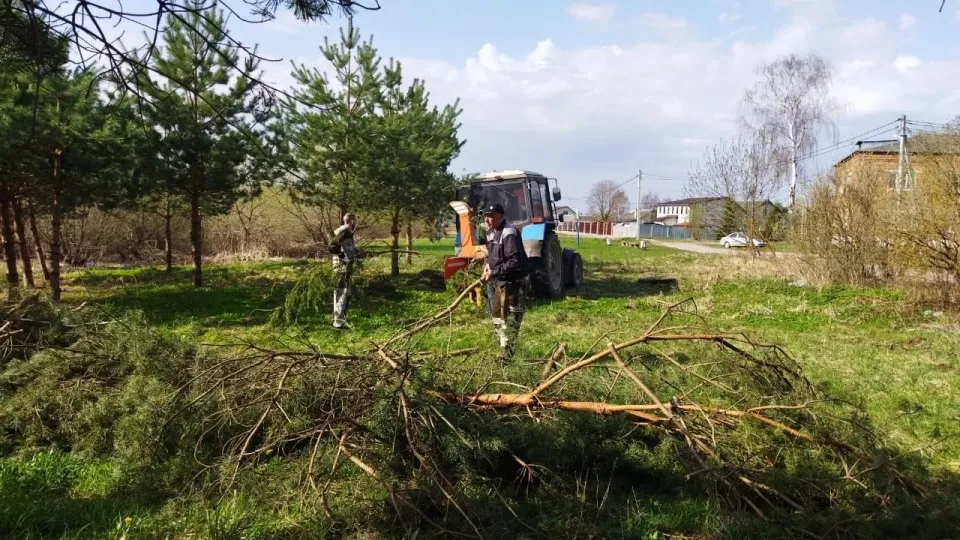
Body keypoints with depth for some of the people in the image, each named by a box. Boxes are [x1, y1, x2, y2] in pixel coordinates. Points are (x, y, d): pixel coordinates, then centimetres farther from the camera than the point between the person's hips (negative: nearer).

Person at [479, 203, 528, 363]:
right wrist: (487, 264, 4)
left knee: (509, 319, -3)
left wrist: (493, 273, -25)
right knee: (496, 315, 21)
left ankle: (507, 354, 5)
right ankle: (503, 346, 37)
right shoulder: (490, 232, 9)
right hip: (495, 281, 10)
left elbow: (515, 262, -27)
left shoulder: (509, 234, -22)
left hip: (509, 282, -10)